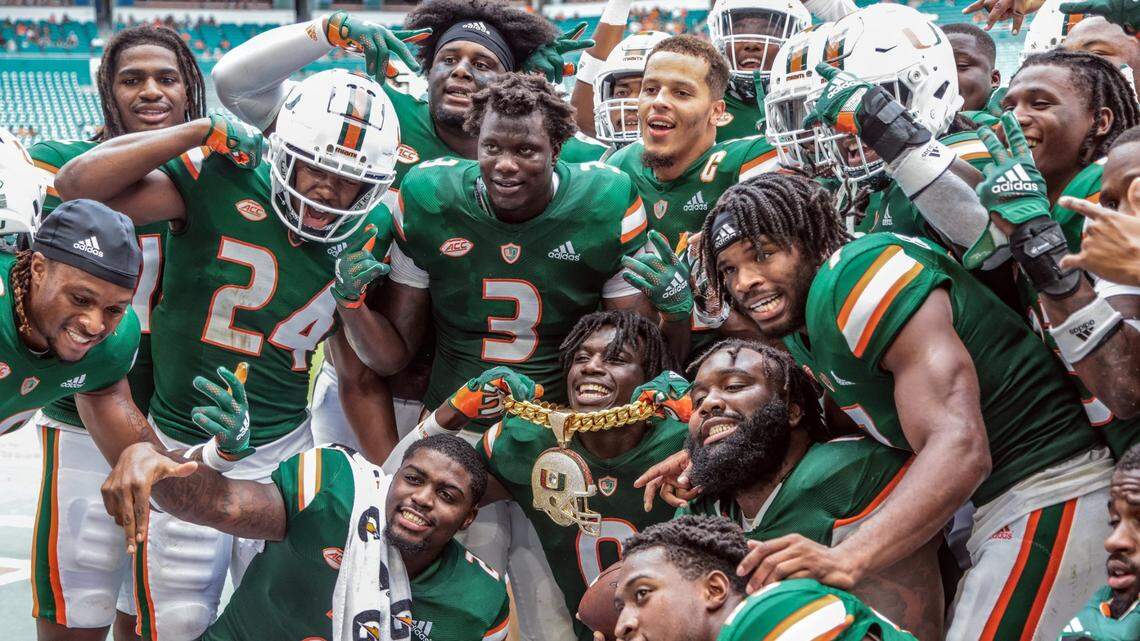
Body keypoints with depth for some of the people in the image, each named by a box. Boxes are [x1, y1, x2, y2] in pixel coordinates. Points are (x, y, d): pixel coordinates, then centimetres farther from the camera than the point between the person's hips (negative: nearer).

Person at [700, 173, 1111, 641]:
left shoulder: (859, 279, -22)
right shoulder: (797, 331, 9)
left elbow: (962, 449, -32)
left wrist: (849, 559, -42)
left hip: (1049, 486, -10)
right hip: (985, 500, 10)